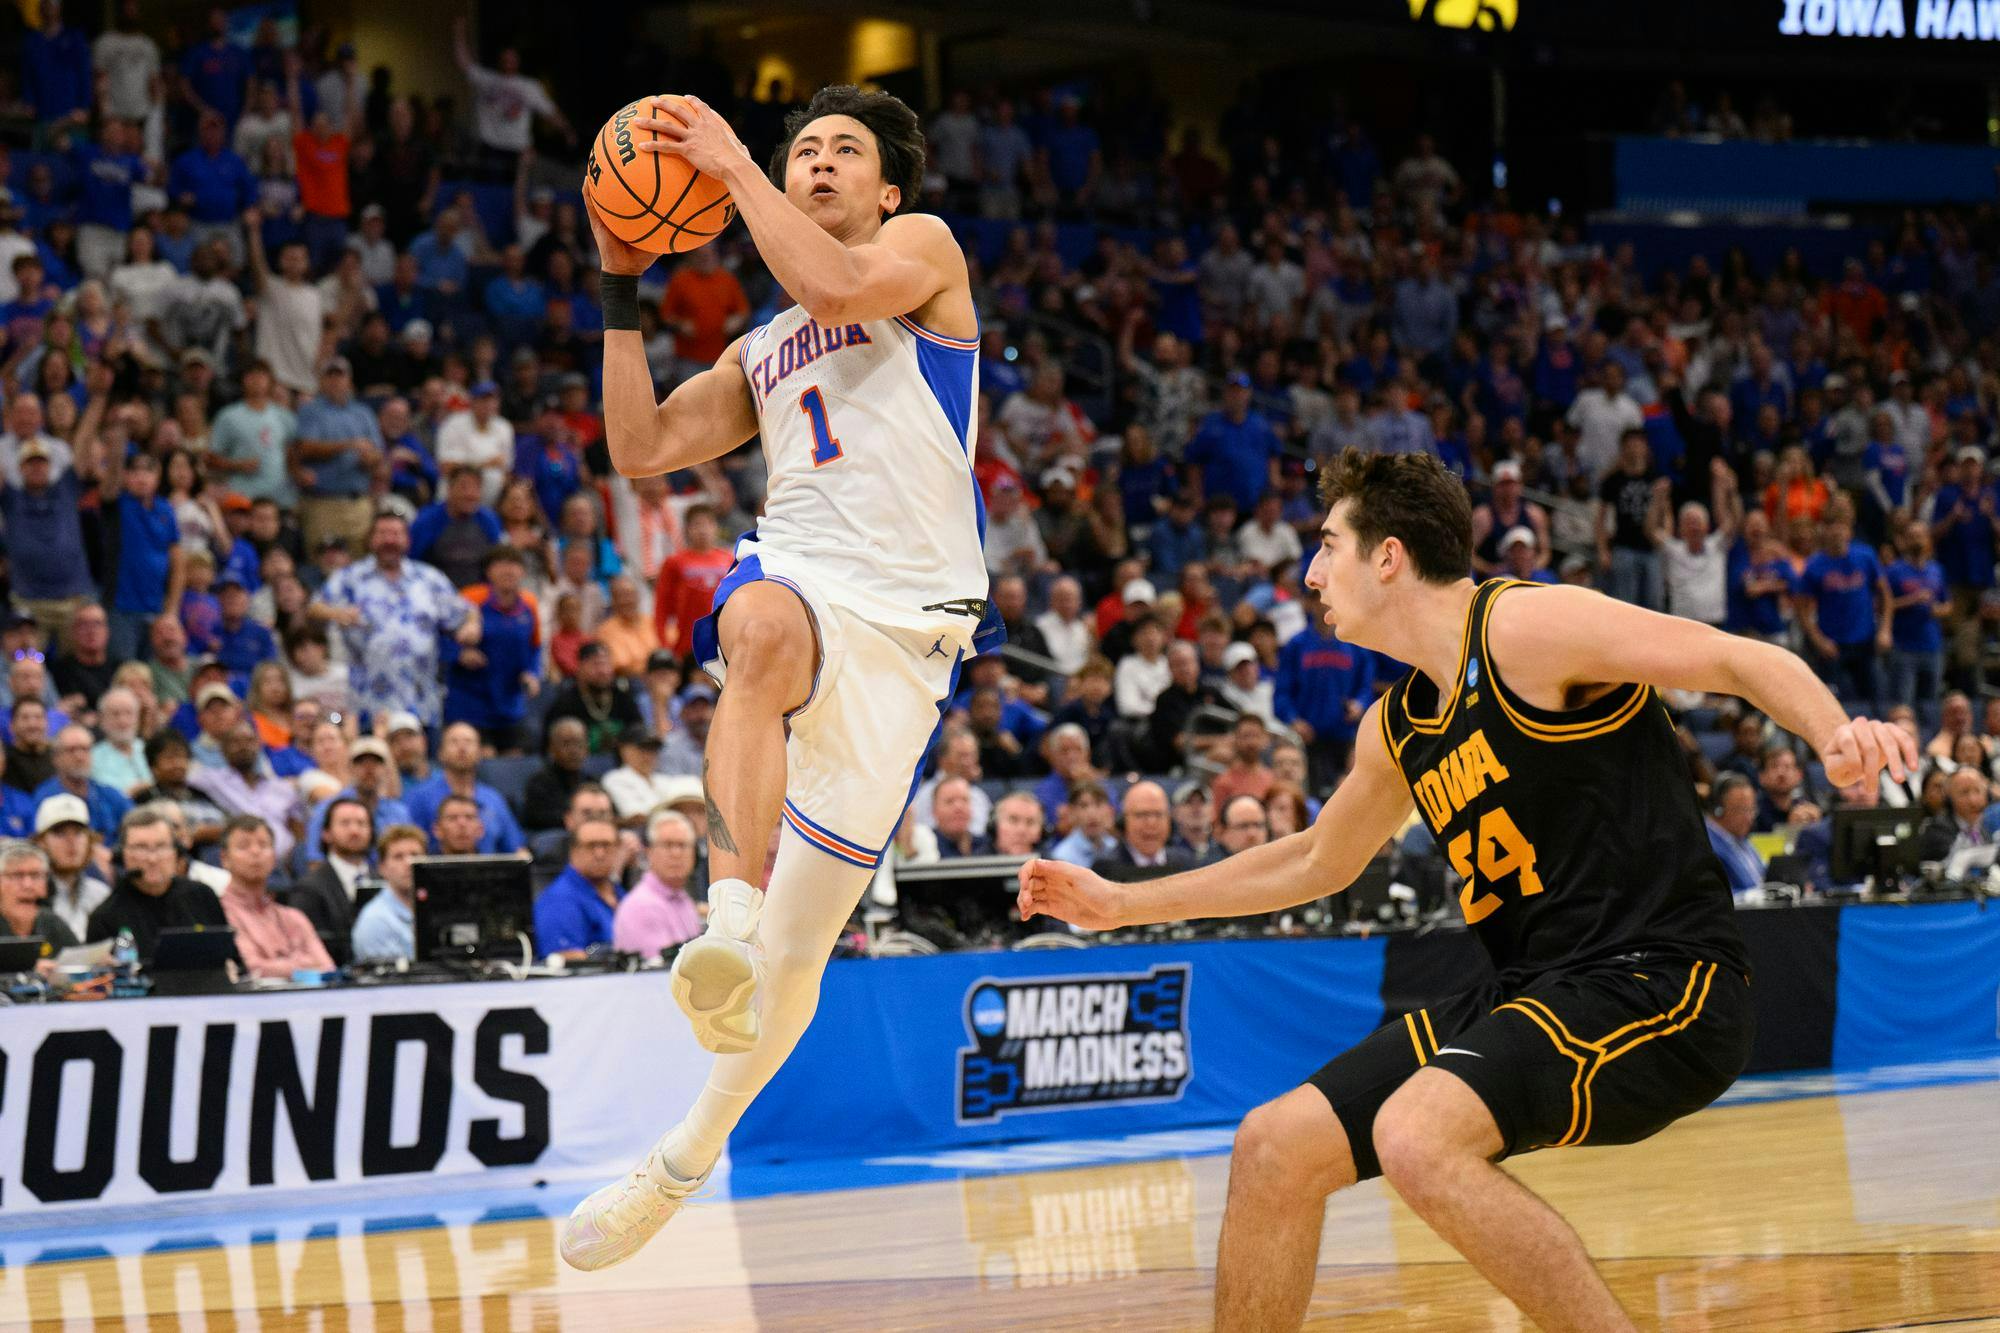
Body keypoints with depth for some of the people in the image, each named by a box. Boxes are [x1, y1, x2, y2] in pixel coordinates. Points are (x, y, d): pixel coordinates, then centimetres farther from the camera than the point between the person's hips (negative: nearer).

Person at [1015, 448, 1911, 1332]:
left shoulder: (1524, 627, -10)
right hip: (1531, 992, 8)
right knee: (1274, 1149, 3)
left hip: (1660, 979, -8)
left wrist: (1836, 734, -36)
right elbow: (1313, 862, 32)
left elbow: (1748, 661, -15)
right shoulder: (1398, 726, 15)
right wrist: (1121, 904, 33)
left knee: (1416, 1135, -31)